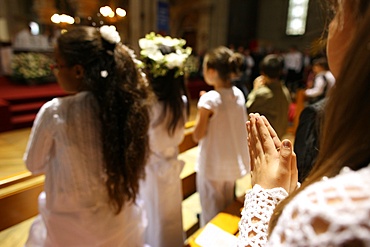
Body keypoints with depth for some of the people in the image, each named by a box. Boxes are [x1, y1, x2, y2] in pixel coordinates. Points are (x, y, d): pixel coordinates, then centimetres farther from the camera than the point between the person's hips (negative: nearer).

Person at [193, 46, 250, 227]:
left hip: (212, 166, -6)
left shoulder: (209, 99, -22)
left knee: (211, 213, 14)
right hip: (233, 163, 7)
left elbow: (198, 135, -17)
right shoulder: (238, 94, -3)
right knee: (227, 208, 26)